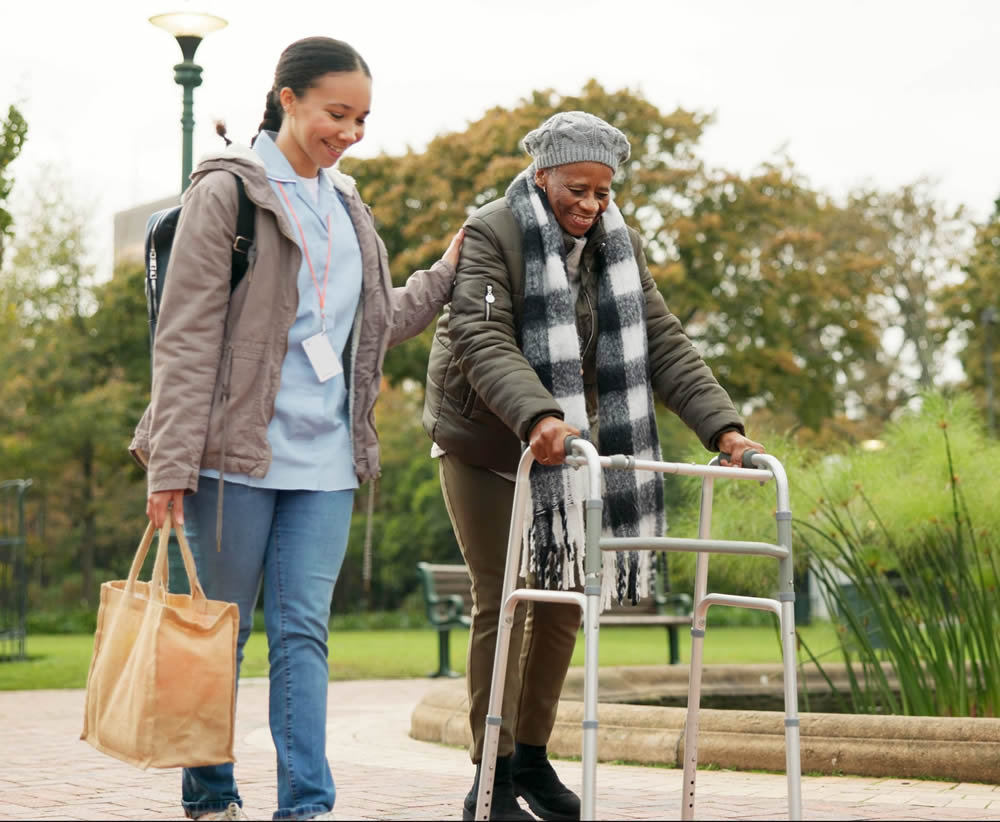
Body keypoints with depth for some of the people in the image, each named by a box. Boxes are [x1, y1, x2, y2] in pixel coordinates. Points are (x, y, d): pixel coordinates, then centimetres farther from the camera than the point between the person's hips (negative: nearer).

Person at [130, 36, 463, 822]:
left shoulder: (345, 204, 15)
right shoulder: (227, 191, -5)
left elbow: (374, 322, 26)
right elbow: (186, 337, -10)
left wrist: (445, 277, 17)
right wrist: (172, 464, -14)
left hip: (325, 458, 5)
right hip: (238, 452, -5)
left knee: (304, 630, 1)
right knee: (221, 629, 5)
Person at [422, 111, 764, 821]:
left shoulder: (617, 245, 4)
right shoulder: (492, 235, -15)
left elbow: (662, 343, -1)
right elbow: (484, 341, -28)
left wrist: (722, 426, -15)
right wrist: (537, 416, -46)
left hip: (564, 443, 6)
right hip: (485, 443, -6)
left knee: (564, 600, 6)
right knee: (503, 603, -7)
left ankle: (532, 757, 21)